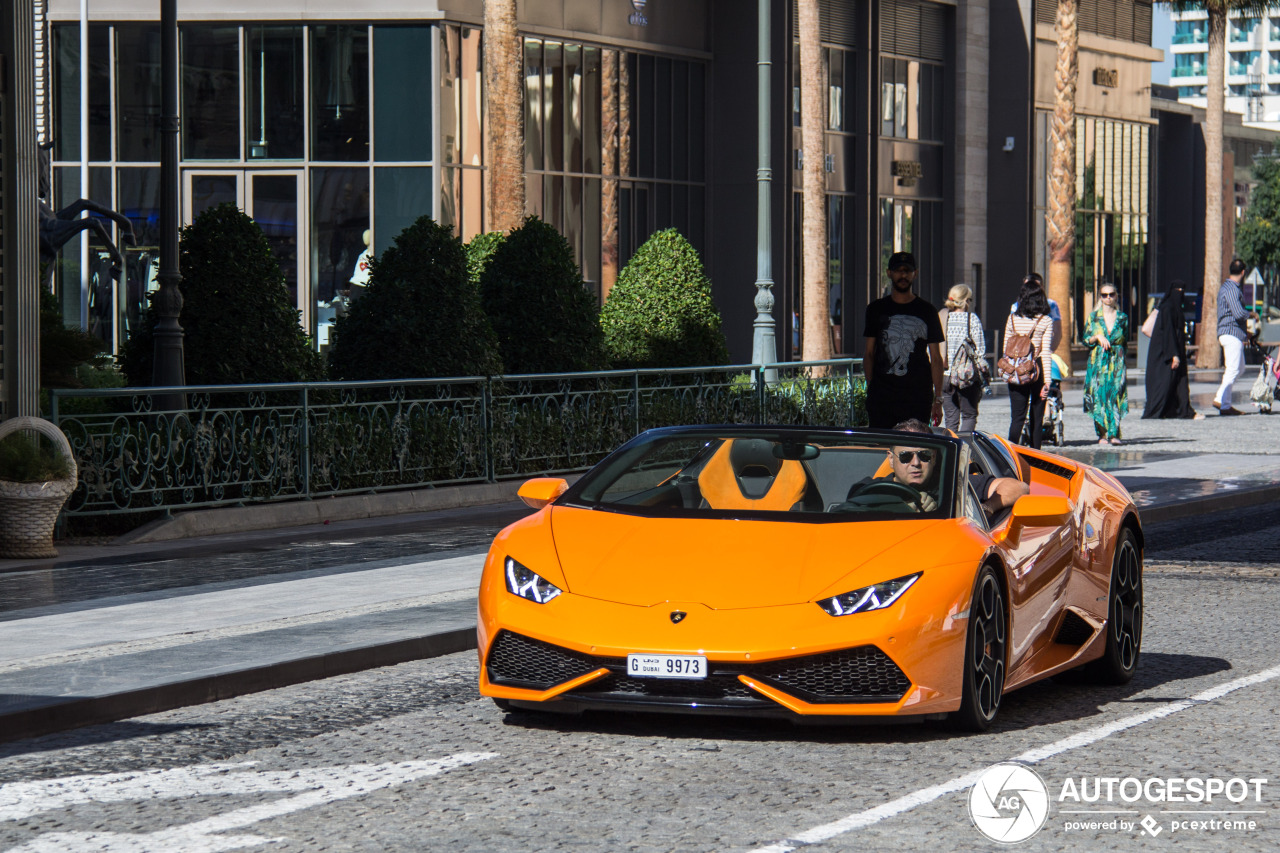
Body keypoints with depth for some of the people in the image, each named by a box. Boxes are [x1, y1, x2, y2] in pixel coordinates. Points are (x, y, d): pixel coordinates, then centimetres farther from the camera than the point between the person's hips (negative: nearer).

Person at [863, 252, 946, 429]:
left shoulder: (927, 311, 8)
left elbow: (935, 358, 8)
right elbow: (869, 353, 13)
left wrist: (938, 398, 2)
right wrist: (870, 389, 3)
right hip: (881, 398, 1)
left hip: (918, 399, -1)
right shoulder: (877, 309, 11)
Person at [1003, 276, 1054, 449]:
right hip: (1038, 370, -2)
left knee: (1017, 417, 2)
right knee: (1037, 418, 9)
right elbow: (1046, 352, -8)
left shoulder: (1012, 319, 2)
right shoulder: (1045, 321, -5)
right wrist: (1046, 381, -7)